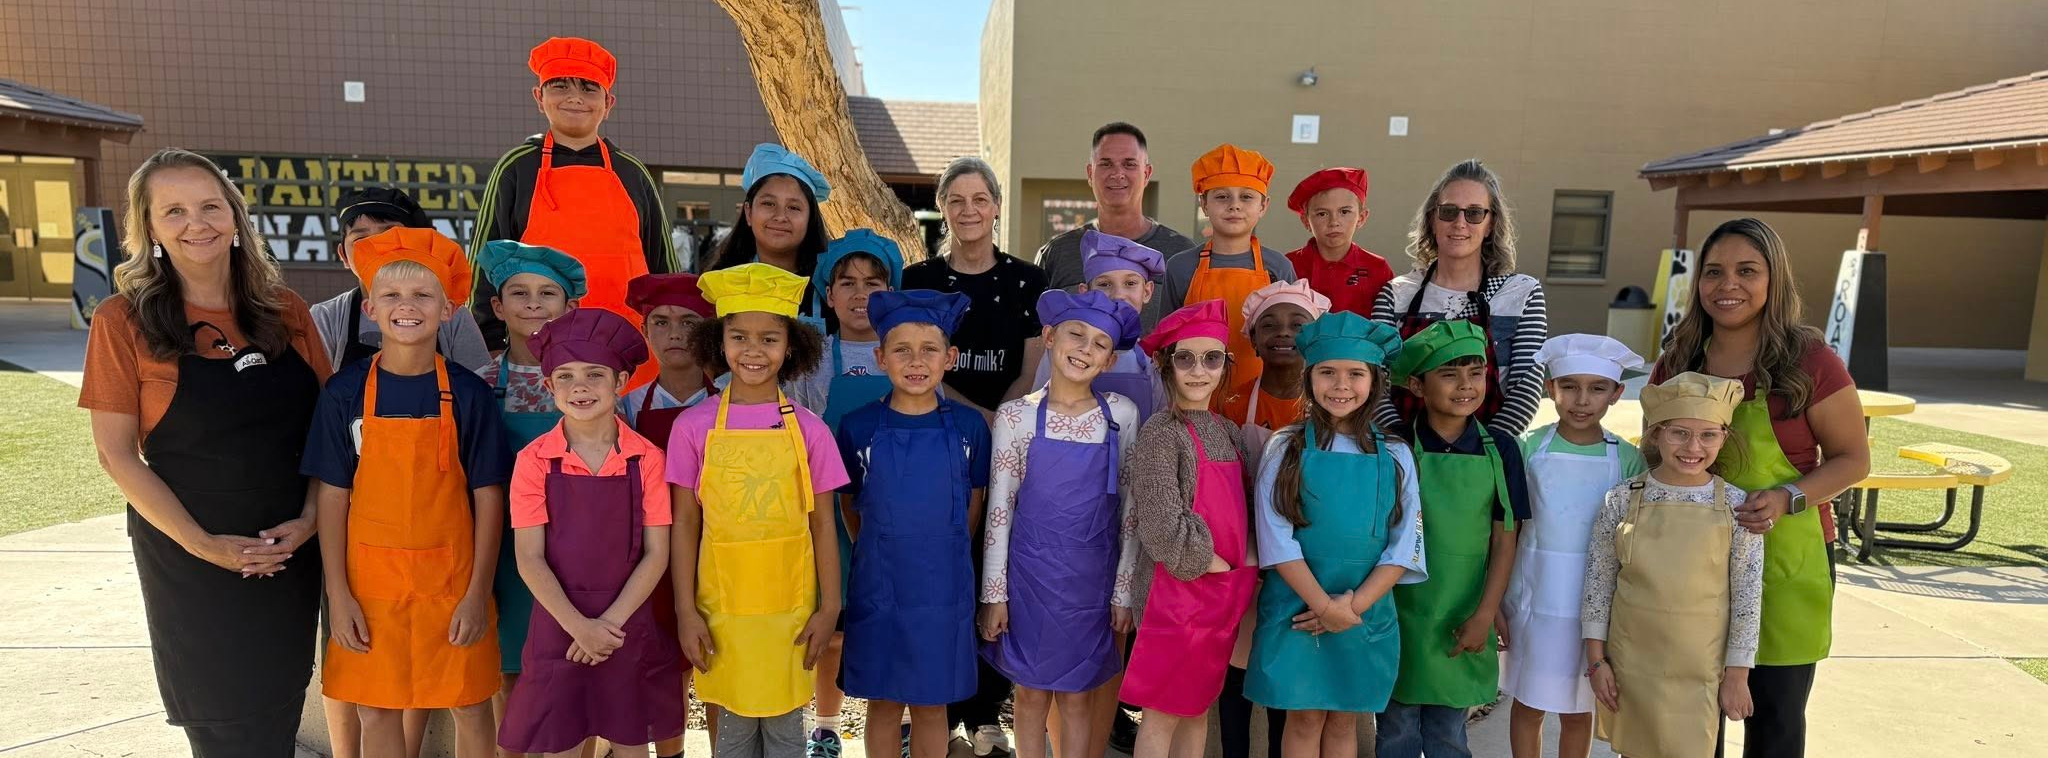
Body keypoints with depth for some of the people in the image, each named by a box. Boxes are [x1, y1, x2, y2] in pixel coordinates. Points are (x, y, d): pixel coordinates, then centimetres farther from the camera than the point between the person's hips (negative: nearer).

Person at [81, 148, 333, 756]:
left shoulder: (285, 312, 1)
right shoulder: (124, 321, -7)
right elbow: (117, 453, -8)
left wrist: (308, 518, -9)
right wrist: (204, 545, -14)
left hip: (290, 553, 3)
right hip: (190, 561, -2)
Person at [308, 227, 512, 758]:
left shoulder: (468, 394, -6)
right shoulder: (345, 392, -3)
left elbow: (487, 498, -4)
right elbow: (333, 498, -1)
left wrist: (478, 592, -7)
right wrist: (338, 593, -4)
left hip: (452, 578, -1)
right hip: (371, 578, 1)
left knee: (470, 705, 9)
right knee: (376, 709, 11)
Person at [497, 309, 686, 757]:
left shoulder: (646, 459, -6)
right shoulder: (535, 460, -6)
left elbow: (656, 555, -5)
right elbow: (530, 558, -7)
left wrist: (611, 622, -13)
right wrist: (579, 626, -15)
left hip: (630, 627, 0)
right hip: (559, 626, 0)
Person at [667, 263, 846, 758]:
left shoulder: (809, 429, -4)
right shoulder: (693, 426, -4)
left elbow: (822, 523, 0)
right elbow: (685, 524, -1)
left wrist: (829, 606, -1)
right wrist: (686, 610, -3)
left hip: (790, 608, 0)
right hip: (721, 608, 0)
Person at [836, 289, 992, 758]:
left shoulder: (968, 426, -5)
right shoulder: (858, 427, -7)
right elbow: (849, 506, 6)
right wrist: (888, 555, 10)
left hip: (944, 589, 0)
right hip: (879, 589, 0)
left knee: (932, 705, 13)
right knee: (884, 704, 12)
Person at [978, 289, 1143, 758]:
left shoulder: (1121, 415, -3)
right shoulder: (1017, 416, -6)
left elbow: (1130, 510, 1)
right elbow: (999, 510, -4)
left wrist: (1123, 591, 1)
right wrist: (994, 594, -4)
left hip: (1091, 577, 1)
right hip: (1031, 573, -1)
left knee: (1078, 694, 12)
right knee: (1033, 690, 12)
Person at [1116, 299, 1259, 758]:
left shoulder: (1228, 432, 9)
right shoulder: (1160, 434, -13)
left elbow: (1239, 516, 14)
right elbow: (1165, 531, -19)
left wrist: (1247, 567, -2)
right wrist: (1221, 566, -10)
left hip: (1225, 595, 7)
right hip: (1177, 589, -7)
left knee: (1199, 707, 17)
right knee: (1164, 714, 4)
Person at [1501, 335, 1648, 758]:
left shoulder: (1627, 460, -4)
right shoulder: (1530, 446, -5)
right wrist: (1494, 602, -2)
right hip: (1535, 593, 0)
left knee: (1577, 709, 14)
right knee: (1527, 703, 11)